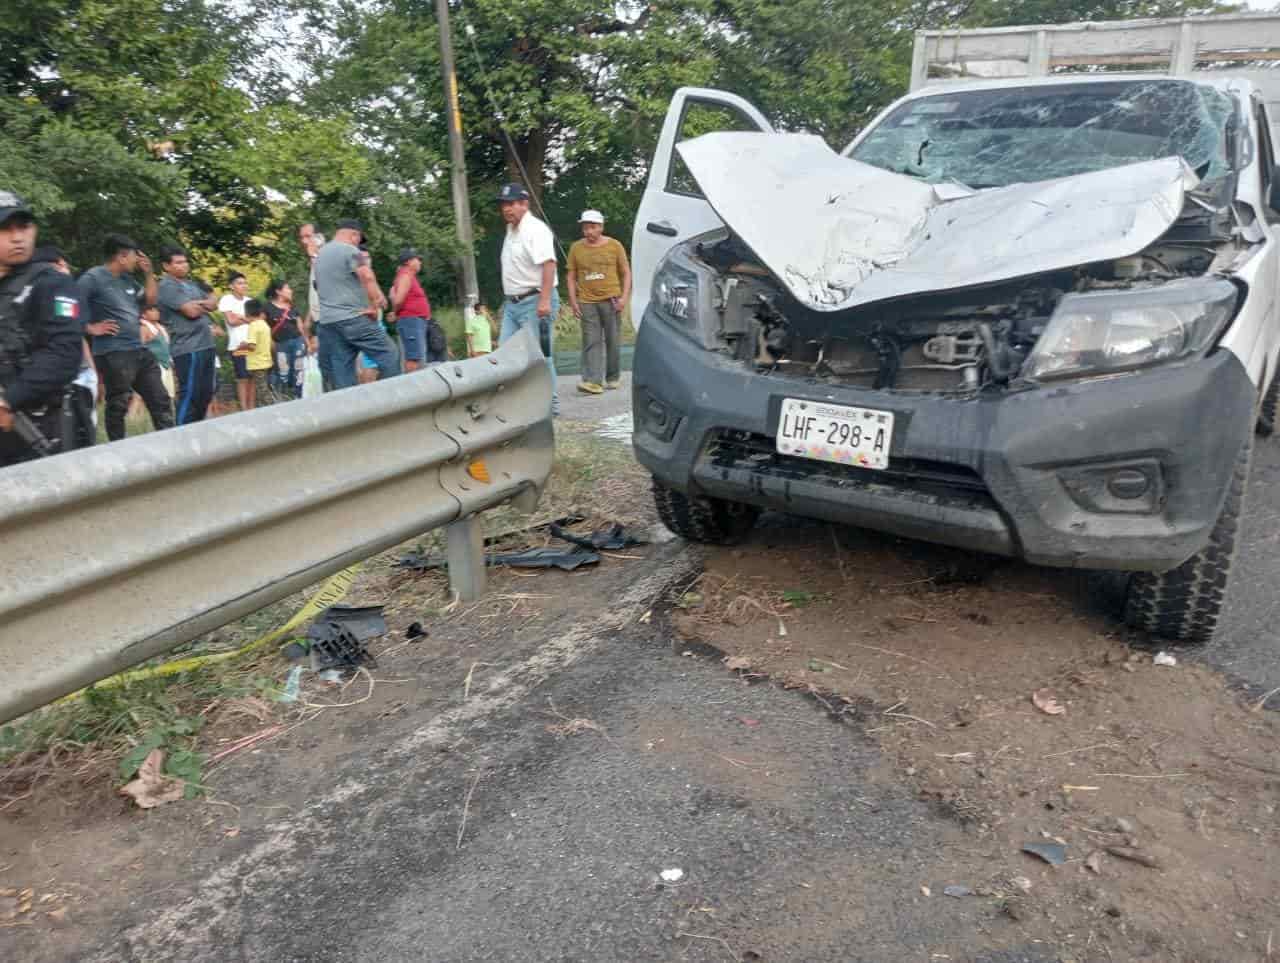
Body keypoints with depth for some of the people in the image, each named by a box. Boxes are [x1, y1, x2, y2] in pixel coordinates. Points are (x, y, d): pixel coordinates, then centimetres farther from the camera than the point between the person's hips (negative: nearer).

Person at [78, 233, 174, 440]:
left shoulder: (128, 279, 14)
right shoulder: (93, 277, -10)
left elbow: (150, 300, 24)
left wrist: (148, 273, 13)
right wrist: (90, 328, -14)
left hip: (139, 350, 8)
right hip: (113, 354, -8)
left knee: (161, 400, 8)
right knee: (118, 406, 1)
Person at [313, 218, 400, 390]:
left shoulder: (320, 254, 21)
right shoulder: (350, 250, -6)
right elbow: (368, 277, -21)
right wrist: (374, 306, -15)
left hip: (327, 321, 8)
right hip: (354, 318, -8)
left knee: (341, 372, 4)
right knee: (389, 357, -5)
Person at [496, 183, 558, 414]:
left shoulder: (535, 230, -11)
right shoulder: (511, 230, 18)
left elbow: (548, 264, -23)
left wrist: (544, 300, -30)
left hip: (534, 302, -9)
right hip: (513, 303, 9)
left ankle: (550, 403, 3)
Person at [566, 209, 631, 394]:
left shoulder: (614, 245, 4)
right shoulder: (576, 248, 7)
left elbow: (626, 273, 6)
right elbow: (571, 276, 11)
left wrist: (624, 297, -4)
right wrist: (573, 301, 2)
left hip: (611, 300, -1)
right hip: (587, 302, 1)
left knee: (613, 341, 5)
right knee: (591, 342, -6)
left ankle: (613, 377, 19)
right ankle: (593, 381, -10)